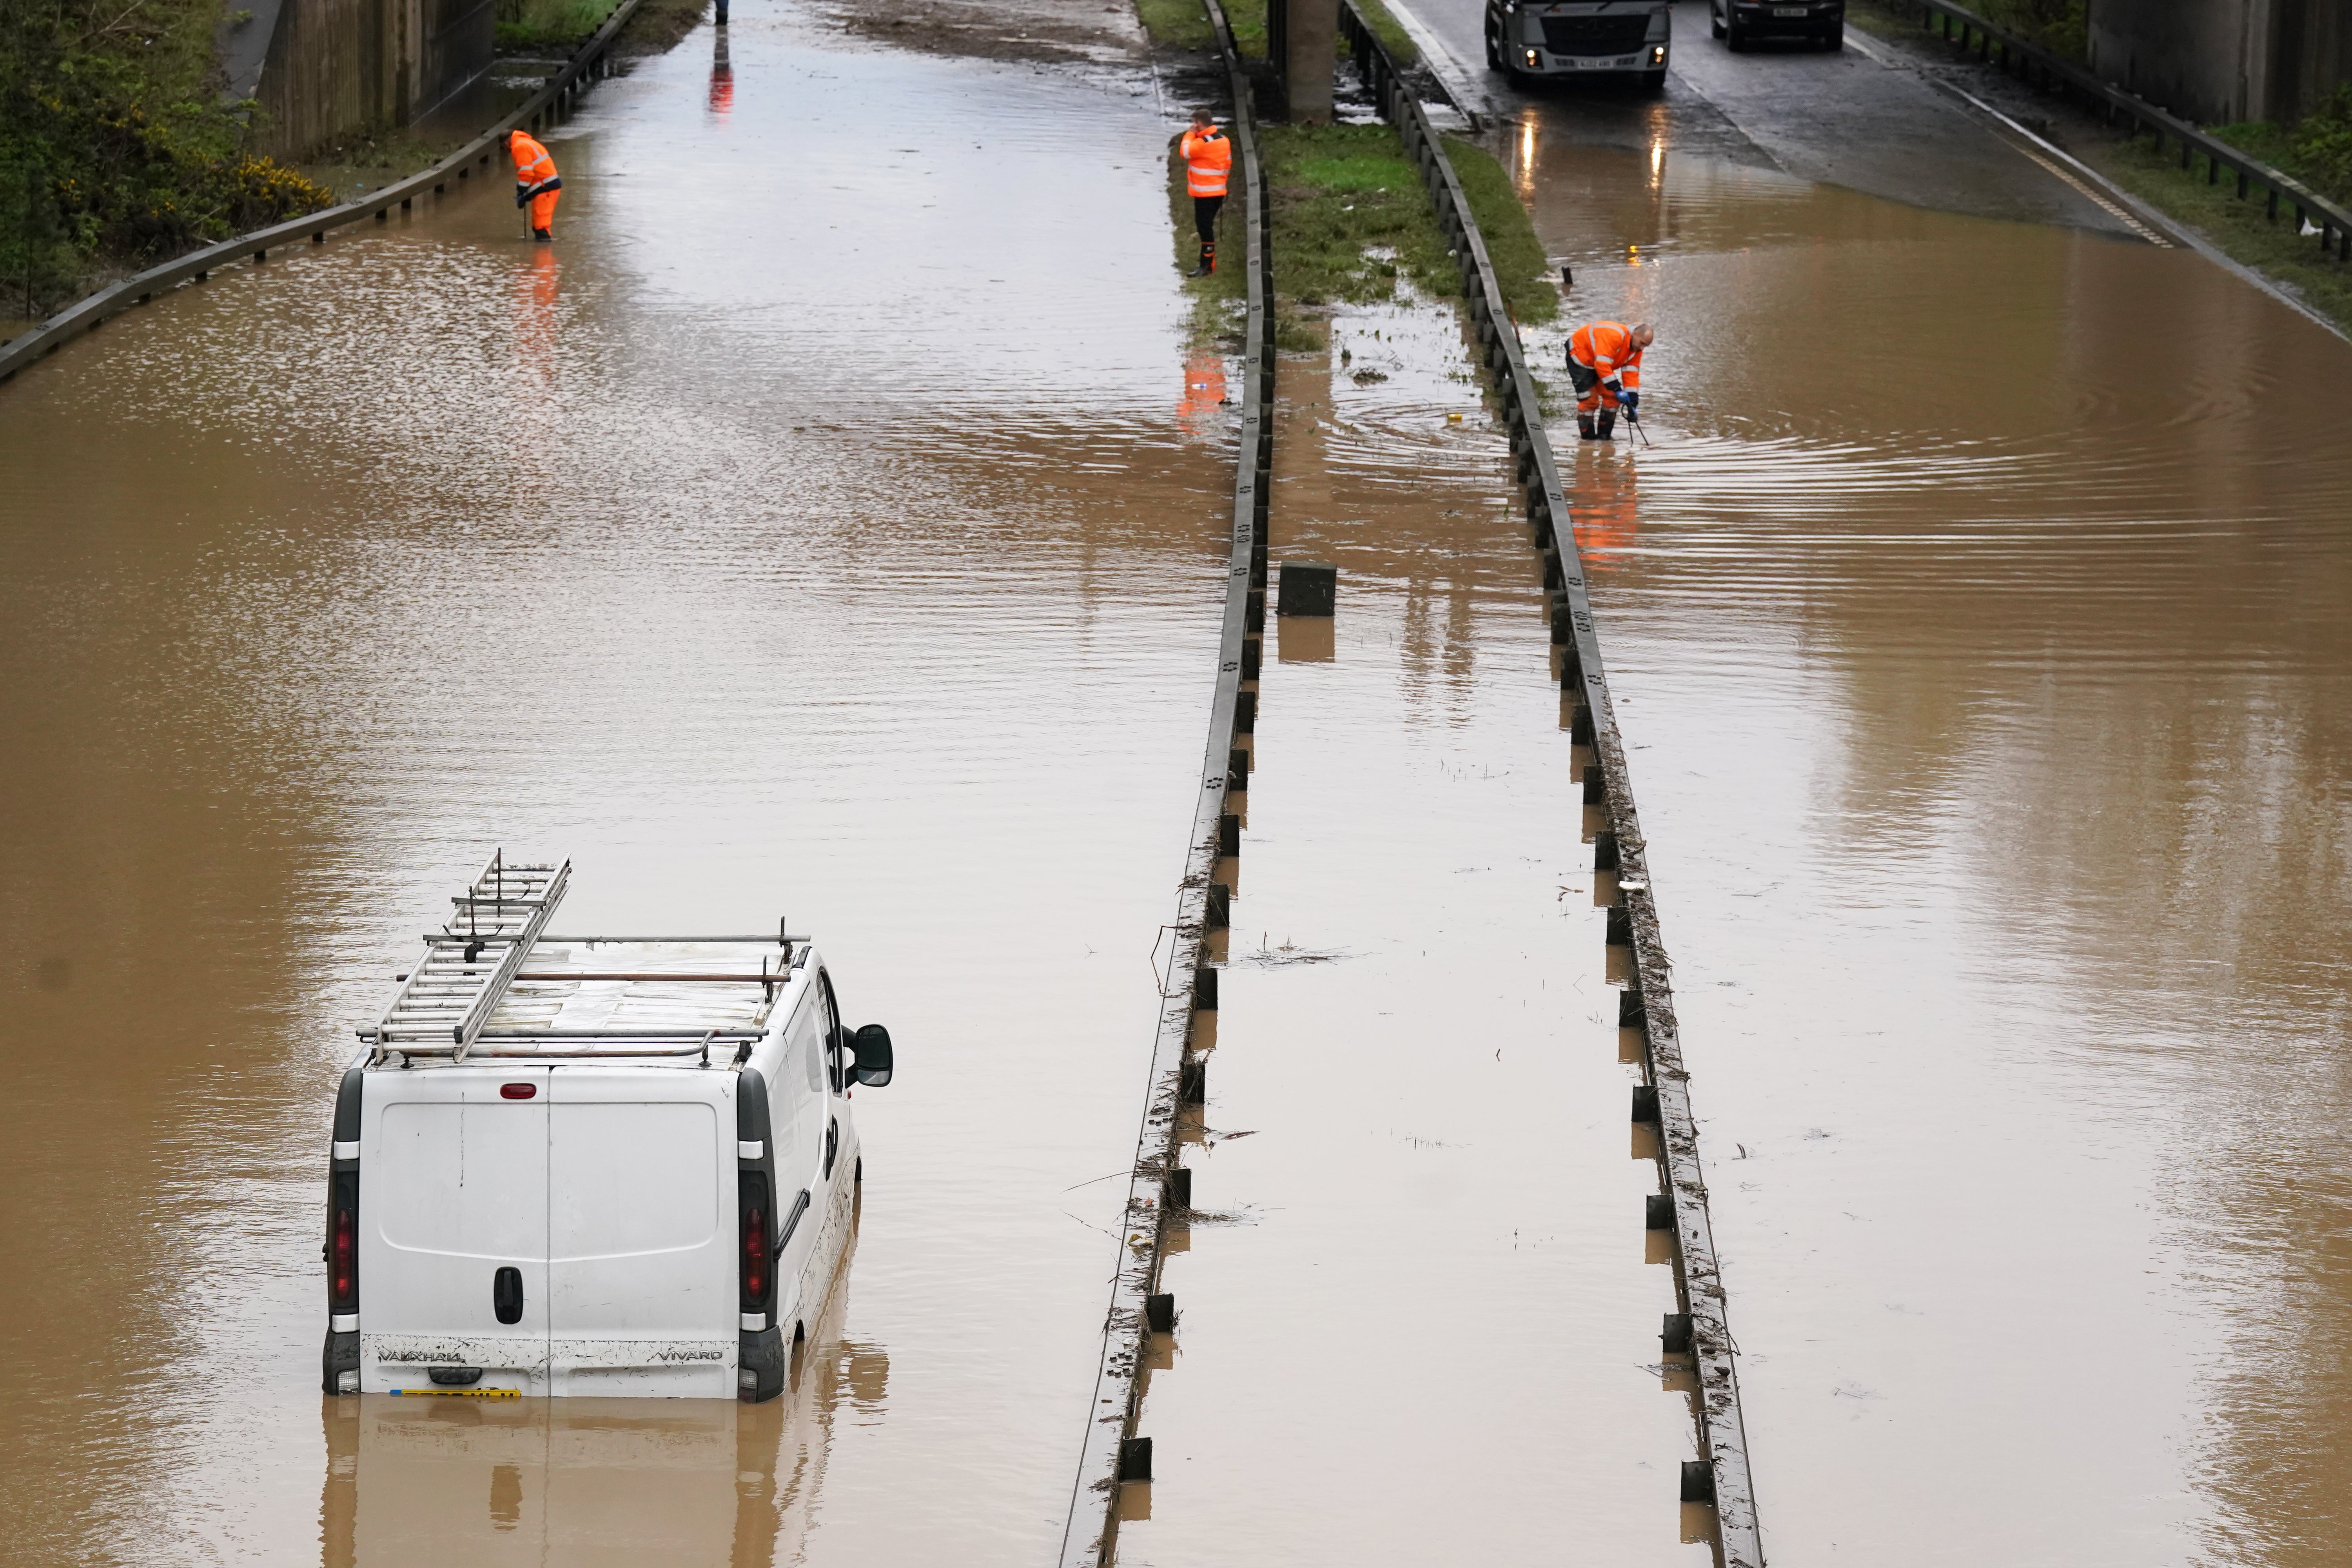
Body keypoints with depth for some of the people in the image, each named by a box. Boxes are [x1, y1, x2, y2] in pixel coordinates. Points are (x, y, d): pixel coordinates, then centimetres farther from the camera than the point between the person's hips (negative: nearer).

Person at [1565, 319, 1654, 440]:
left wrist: (1632, 403, -15)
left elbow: (1631, 374, -8)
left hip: (1600, 363, 8)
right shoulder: (1614, 336, -36)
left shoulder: (1636, 348, -8)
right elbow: (1602, 365, -40)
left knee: (1612, 397, -3)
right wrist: (1617, 389, -39)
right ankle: (1588, 435, -4)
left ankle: (1604, 434, 6)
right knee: (1590, 400, -15)